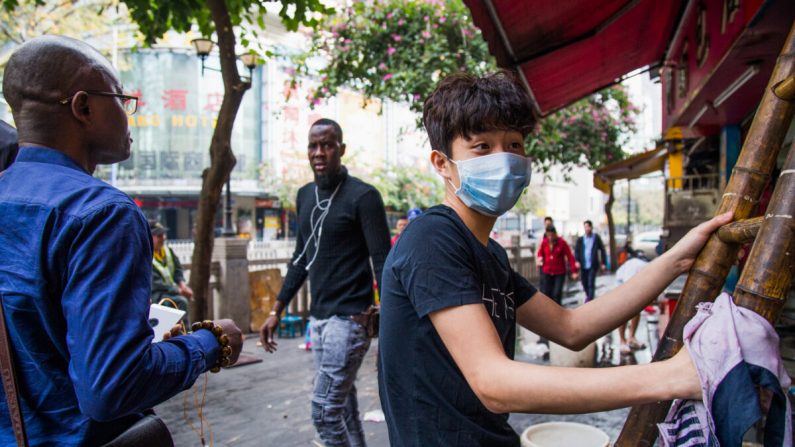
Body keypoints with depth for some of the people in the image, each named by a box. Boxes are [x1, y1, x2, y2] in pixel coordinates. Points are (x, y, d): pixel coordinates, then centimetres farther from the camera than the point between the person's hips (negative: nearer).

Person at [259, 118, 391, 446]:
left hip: (349, 318, -7)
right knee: (342, 405, 14)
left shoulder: (363, 196, -11)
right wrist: (277, 311, 15)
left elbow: (382, 262, -13)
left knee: (325, 410, -7)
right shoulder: (305, 196, 11)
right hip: (318, 318, 7)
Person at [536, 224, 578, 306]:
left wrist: (574, 271, -16)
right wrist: (540, 257, -6)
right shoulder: (544, 242, -1)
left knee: (557, 294, -6)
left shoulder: (562, 242, -10)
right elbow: (541, 252, 18)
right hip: (547, 272, 3)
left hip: (559, 273, -3)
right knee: (546, 293, 2)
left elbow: (570, 256, -10)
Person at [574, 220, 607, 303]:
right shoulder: (580, 239, 6)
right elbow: (576, 251, 4)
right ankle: (588, 296, 34)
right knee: (584, 283, 10)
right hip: (583, 265, 3)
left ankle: (590, 299, -6)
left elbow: (602, 250, 4)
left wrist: (603, 263, 1)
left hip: (593, 265, -3)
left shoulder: (596, 238, 2)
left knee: (591, 283, -9)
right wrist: (577, 261, -11)